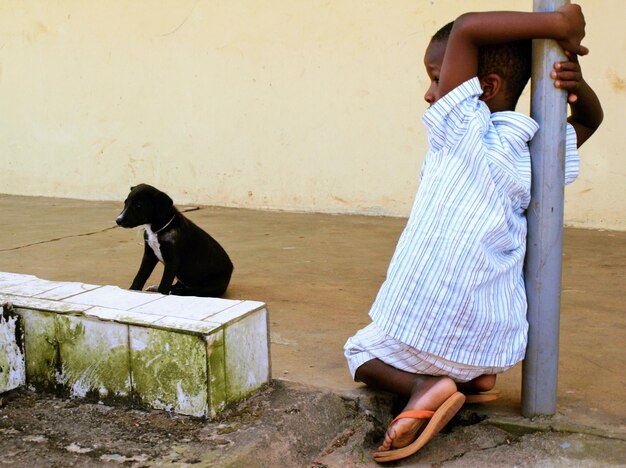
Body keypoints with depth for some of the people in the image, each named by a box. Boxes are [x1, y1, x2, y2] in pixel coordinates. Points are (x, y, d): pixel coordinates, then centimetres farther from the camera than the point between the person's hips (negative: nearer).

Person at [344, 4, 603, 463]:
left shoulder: (462, 130, -13)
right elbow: (590, 118, 23)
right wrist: (577, 83, 2)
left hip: (426, 331, -6)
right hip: (498, 343, 6)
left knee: (360, 351, 24)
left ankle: (421, 385, -5)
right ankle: (474, 375, 14)